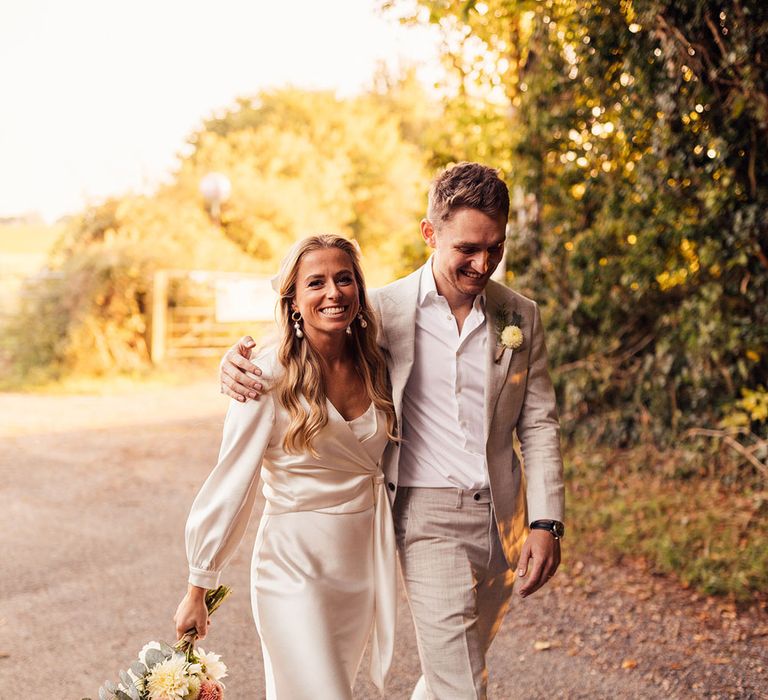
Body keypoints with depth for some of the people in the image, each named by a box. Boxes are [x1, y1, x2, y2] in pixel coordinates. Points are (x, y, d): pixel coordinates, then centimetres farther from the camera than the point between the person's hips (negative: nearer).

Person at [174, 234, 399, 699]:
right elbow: (231, 485, -11)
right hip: (295, 568, -5)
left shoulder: (375, 368, 2)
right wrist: (199, 588, -8)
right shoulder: (270, 377, -14)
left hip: (365, 569, 6)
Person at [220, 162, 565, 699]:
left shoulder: (521, 317, 3)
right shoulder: (385, 309, -5)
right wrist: (240, 361, -19)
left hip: (503, 516, 4)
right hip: (430, 517, -4)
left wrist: (546, 523, -4)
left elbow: (539, 424, 5)